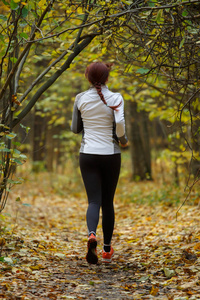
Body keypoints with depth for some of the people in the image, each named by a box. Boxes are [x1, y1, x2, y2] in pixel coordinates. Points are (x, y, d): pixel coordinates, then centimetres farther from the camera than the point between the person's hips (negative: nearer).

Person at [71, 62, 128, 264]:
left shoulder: (81, 99, 1)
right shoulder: (115, 98, -6)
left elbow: (75, 129, 9)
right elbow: (119, 123, -21)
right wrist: (123, 140, -2)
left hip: (88, 156, 1)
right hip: (110, 156, -1)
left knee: (94, 201, -2)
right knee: (108, 202, 13)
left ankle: (92, 236, -33)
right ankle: (107, 250, 20)